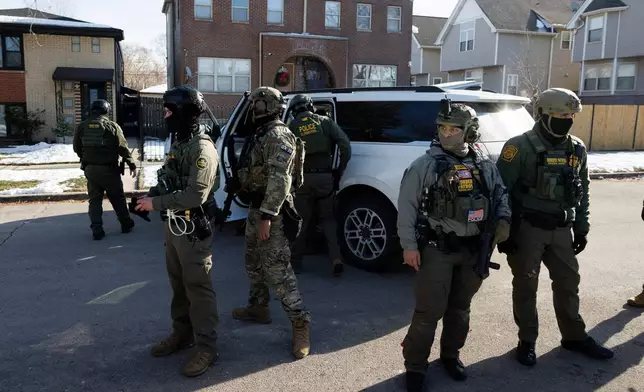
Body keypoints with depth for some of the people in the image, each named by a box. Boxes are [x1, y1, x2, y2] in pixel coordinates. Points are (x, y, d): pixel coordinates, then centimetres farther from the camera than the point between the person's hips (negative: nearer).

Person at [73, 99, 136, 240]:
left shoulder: (82, 126, 3)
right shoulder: (112, 126, -9)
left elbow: (77, 148, 10)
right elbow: (123, 148, -10)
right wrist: (132, 165, -2)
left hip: (90, 169, 3)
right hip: (108, 169, -3)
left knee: (94, 199, 9)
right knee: (117, 198, 11)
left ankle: (97, 230, 4)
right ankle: (126, 224, 21)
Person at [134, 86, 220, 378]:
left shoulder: (202, 148, -18)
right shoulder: (178, 143, 12)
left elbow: (196, 195, -25)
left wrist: (156, 203, -19)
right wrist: (150, 195, 2)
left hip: (193, 230, -9)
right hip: (173, 225, 9)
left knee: (198, 288, -1)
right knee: (178, 284, 19)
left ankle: (206, 348, 10)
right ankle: (182, 334, 35)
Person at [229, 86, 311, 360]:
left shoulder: (278, 136, -18)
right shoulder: (262, 135, 14)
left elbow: (279, 180, -26)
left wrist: (267, 216, -29)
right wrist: (238, 186, 16)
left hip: (271, 211, -11)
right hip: (257, 207, 11)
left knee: (277, 269, -10)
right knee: (254, 264, 20)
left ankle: (300, 323, -3)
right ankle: (258, 308, 36)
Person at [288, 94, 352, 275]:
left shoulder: (292, 127, 4)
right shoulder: (325, 121, 5)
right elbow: (345, 145, -3)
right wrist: (339, 171, 4)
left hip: (303, 178, -1)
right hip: (324, 177, 1)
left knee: (302, 219, 13)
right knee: (327, 218, 14)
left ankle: (296, 260, 21)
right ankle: (336, 259, 0)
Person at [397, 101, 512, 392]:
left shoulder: (485, 166, 5)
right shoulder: (425, 165, -8)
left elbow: (499, 193, 19)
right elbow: (406, 206, -9)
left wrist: (502, 219, -1)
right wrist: (409, 245, -13)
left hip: (473, 249, 5)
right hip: (437, 248, -4)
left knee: (460, 307, 18)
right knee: (429, 310, -4)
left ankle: (450, 355, 38)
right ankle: (415, 367, 12)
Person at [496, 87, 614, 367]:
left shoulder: (577, 149, 7)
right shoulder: (521, 147, -13)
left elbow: (582, 192, 15)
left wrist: (582, 228, 11)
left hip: (561, 229, 6)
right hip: (527, 228, -6)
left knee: (568, 282, 15)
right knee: (526, 285, 5)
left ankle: (574, 336, 33)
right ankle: (527, 341, 20)